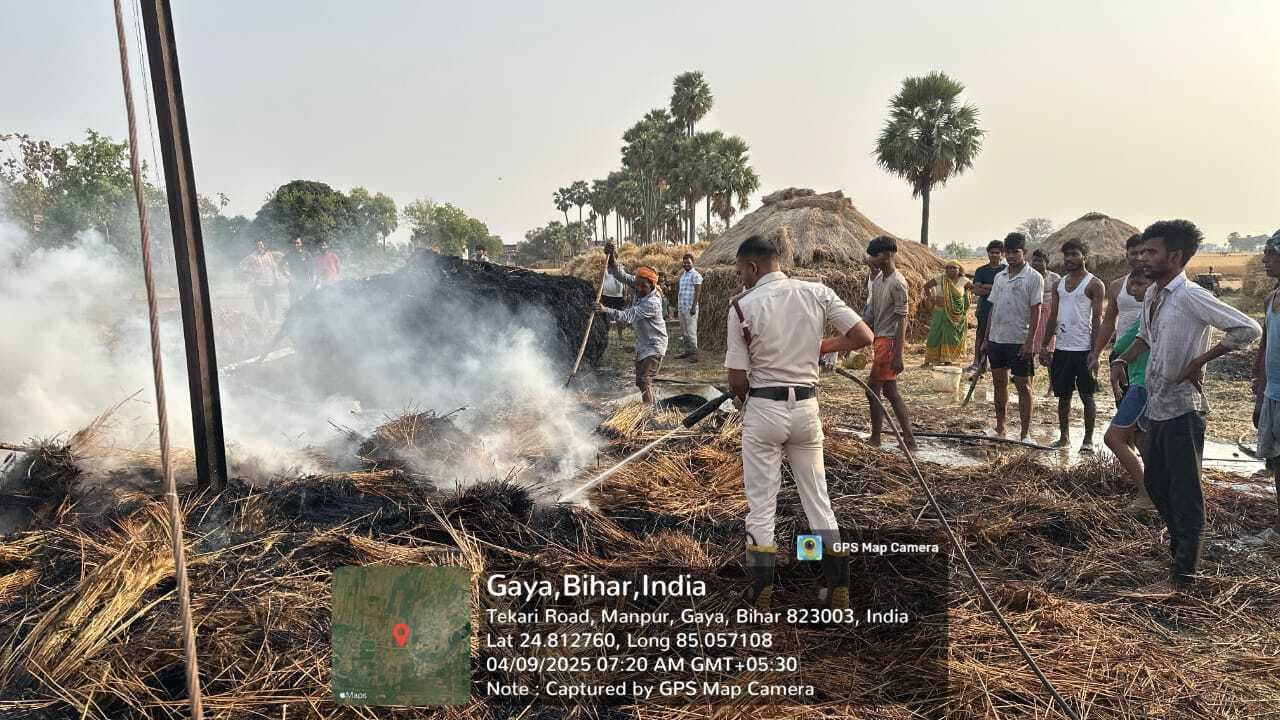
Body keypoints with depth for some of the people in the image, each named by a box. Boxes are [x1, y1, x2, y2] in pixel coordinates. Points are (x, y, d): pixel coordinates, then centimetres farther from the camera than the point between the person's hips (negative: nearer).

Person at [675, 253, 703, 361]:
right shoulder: (682, 275, 17)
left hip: (690, 307, -8)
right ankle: (687, 352, 19)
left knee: (691, 331, -8)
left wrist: (694, 306, -19)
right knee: (684, 331, 12)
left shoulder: (695, 275, -8)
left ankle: (694, 354, -6)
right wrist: (677, 304, 19)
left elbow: (698, 292, -13)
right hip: (681, 307, 8)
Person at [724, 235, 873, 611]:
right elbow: (864, 336, -3)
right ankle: (838, 589, 20)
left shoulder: (743, 305, -10)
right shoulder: (817, 292, -1)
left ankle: (762, 592, 14)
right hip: (806, 408, 4)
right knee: (818, 498, 14)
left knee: (761, 503, 7)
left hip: (763, 410, -3)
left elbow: (736, 378, -9)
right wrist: (818, 347, 9)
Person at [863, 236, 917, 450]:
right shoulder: (878, 280, 11)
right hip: (879, 339, 9)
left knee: (873, 390, -3)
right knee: (890, 391, 12)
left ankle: (875, 439, 9)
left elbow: (902, 319, -18)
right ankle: (908, 439, 18)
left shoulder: (897, 283, -16)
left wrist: (898, 355, -21)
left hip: (889, 341, -9)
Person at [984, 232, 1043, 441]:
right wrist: (986, 338, 12)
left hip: (1019, 341, -6)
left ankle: (1026, 433, 6)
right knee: (999, 383, 12)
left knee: (1023, 385, 0)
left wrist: (1029, 342, -16)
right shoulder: (999, 277, 12)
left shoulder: (1033, 278, -6)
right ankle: (1000, 428, 23)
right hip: (997, 339, 6)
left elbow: (1035, 312, -10)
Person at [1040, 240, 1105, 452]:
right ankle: (1064, 437, 20)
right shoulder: (1059, 283, 12)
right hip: (1061, 348, 6)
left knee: (1087, 396, 3)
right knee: (1063, 395, 11)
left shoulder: (1094, 284, -5)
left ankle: (1088, 440, 11)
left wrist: (1094, 352, -15)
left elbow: (1097, 319, -9)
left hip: (1083, 349, -5)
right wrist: (1045, 346, 9)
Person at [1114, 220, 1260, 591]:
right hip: (1155, 406, 9)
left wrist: (1200, 360, -18)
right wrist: (1123, 359, 6)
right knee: (1155, 482, 19)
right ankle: (1178, 543, 39)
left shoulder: (1191, 297, -18)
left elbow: (1248, 329, -22)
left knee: (1184, 491, 3)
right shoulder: (1151, 294, 8)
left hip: (1182, 409, -9)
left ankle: (1183, 572, 15)